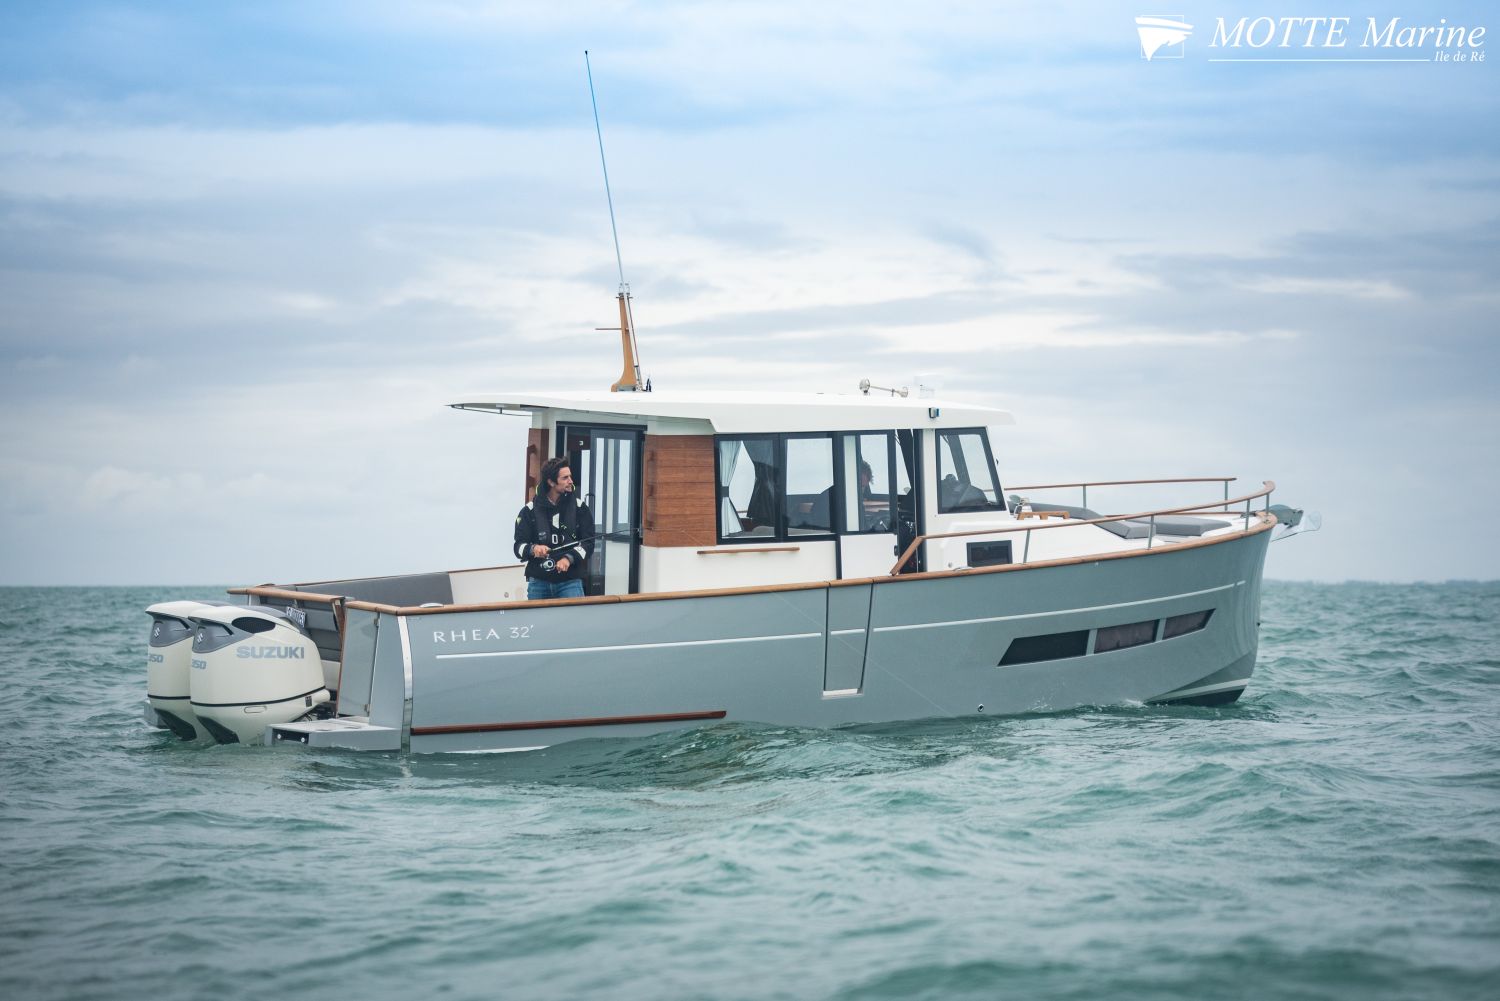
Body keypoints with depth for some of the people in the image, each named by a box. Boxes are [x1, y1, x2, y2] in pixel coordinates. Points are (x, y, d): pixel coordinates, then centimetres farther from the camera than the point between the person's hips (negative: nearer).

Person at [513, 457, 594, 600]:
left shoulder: (579, 508, 3)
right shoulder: (530, 511, 3)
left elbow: (588, 543, 0)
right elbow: (519, 546, 2)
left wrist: (569, 558, -17)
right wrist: (533, 549, -20)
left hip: (570, 581, -1)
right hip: (538, 582, 1)